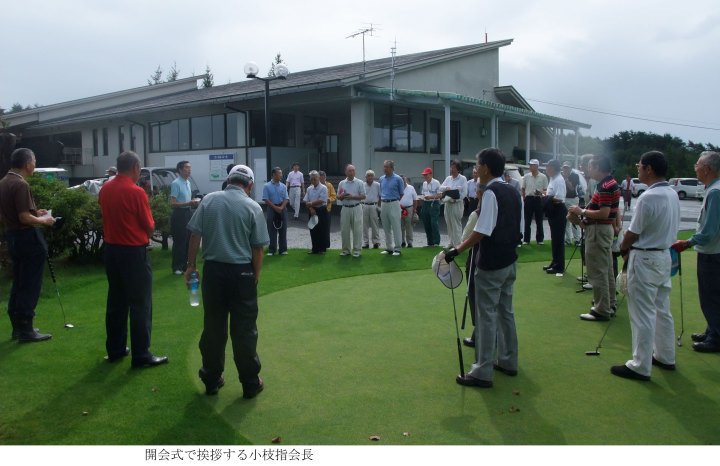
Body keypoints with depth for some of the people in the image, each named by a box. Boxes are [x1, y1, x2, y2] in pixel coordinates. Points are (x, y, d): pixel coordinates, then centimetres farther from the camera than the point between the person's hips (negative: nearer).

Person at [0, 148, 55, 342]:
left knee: (18, 284, 16)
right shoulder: (20, 185, -19)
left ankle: (18, 326, 24)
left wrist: (35, 213, 16)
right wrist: (43, 220, -6)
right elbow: (24, 218, -24)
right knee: (30, 286, -2)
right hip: (28, 238, -9)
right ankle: (25, 330, 4)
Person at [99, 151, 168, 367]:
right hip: (133, 252, -7)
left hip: (111, 250, 7)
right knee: (140, 305, 1)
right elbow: (150, 228, -11)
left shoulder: (105, 190, 4)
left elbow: (107, 218, 13)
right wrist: (147, 232, 9)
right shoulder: (136, 192, -16)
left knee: (116, 303, 16)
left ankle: (115, 349, 26)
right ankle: (141, 355, 6)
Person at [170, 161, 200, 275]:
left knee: (188, 240, 13)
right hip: (179, 214, -9)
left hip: (188, 213, 9)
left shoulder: (188, 182, 13)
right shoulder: (176, 183, -14)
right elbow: (173, 203, -18)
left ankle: (184, 264, 26)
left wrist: (194, 202, 4)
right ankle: (177, 267, 7)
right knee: (179, 242, -3)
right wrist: (189, 203, -23)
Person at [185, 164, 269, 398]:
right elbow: (258, 248, -4)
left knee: (213, 327, 12)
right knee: (244, 330, 5)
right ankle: (250, 384, 15)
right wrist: (255, 276, 7)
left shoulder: (209, 200, 2)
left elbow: (195, 236, 0)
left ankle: (211, 380, 23)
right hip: (242, 273, -2)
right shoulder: (253, 207, -4)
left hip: (212, 270, 3)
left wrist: (192, 265, 9)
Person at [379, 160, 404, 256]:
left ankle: (397, 249, 0)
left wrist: (394, 200, 3)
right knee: (386, 228, 9)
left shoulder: (398, 179, -5)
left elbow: (401, 194, 2)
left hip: (394, 204, -6)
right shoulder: (381, 179, 11)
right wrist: (381, 202, 14)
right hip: (384, 204, 6)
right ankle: (389, 248, 18)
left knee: (396, 227, -4)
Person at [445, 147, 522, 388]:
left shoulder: (491, 193, -18)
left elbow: (482, 232, -23)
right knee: (505, 311, 18)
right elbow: (517, 227, 14)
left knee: (486, 316, -3)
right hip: (510, 261, 9)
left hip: (491, 264, -9)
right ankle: (508, 361, 29)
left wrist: (457, 250, -18)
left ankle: (482, 372, 2)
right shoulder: (514, 192, 9)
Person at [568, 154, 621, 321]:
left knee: (597, 273, -5)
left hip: (599, 230, -11)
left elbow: (603, 214, -25)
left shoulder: (605, 187, -20)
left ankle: (602, 311, 1)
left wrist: (582, 211, -16)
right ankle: (610, 305, 27)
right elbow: (613, 211, 21)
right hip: (606, 228, 11)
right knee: (607, 271, 17)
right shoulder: (612, 184, 13)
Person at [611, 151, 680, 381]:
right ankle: (665, 357, 31)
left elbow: (633, 233, -18)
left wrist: (623, 248, 4)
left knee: (642, 315, -2)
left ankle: (640, 366, 6)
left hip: (645, 259, -9)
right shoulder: (673, 194, 6)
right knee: (662, 310, 19)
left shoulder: (648, 197, -22)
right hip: (665, 256, 9)